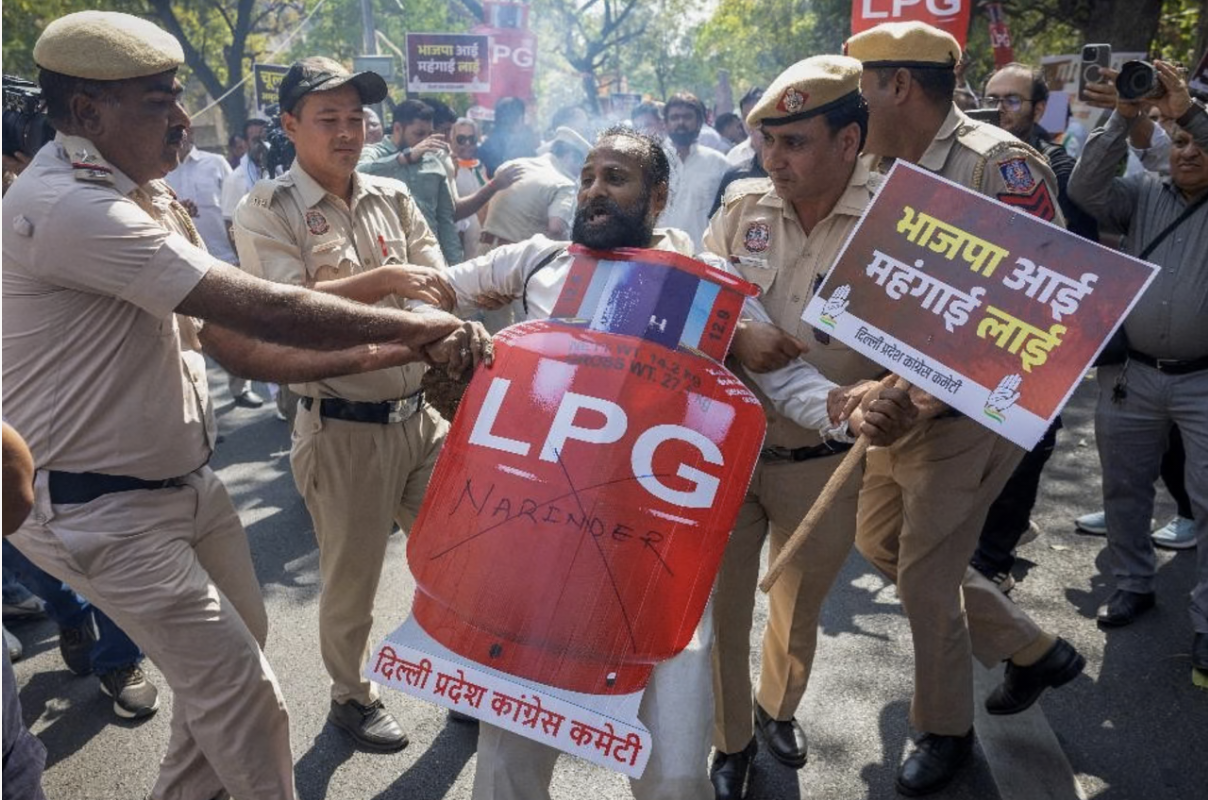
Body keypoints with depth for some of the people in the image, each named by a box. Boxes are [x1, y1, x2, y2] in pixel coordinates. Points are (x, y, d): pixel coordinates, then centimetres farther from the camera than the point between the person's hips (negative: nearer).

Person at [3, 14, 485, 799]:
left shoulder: (140, 198, 6)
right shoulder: (68, 207, -25)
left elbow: (241, 345, 4)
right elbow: (267, 310, -29)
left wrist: (391, 348, -5)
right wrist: (420, 326, -18)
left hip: (186, 483, 9)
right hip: (102, 510, -9)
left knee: (233, 650, 20)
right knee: (243, 692, -1)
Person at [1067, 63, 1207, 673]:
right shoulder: (1145, 193, 8)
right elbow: (1086, 190, -9)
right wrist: (1123, 118, -15)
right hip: (1131, 372, 3)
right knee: (1124, 488, 14)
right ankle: (1133, 584, 33)